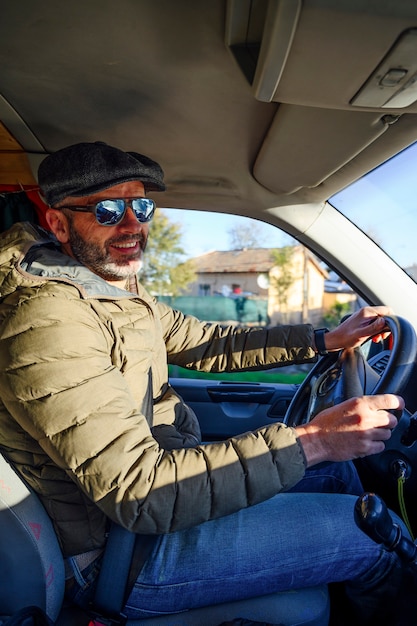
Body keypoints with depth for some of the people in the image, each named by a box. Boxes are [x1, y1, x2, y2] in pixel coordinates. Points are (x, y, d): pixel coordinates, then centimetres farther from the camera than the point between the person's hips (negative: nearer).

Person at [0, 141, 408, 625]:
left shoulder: (122, 294, 5)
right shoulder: (48, 321, -27)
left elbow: (209, 343, 9)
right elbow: (139, 493, -32)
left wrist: (327, 339, 3)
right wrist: (309, 441, -30)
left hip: (158, 473, 9)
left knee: (336, 466, 15)